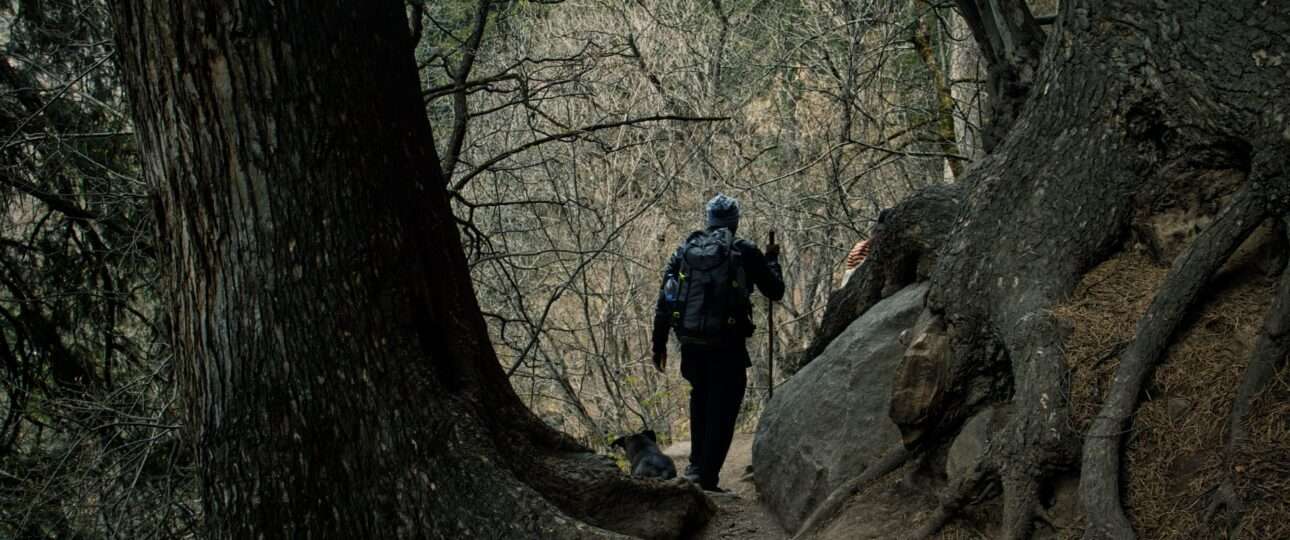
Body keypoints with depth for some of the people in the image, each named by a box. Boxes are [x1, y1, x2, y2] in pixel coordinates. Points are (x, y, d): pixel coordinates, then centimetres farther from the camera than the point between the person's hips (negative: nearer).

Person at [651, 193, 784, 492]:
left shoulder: (685, 249, 8)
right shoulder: (745, 251, -3)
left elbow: (665, 298, 7)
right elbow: (775, 291, 5)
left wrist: (659, 344, 12)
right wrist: (772, 260, 23)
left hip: (690, 342, 4)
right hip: (727, 344, -4)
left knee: (700, 396, 26)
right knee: (722, 409, 4)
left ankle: (697, 464, 27)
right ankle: (708, 476, -1)